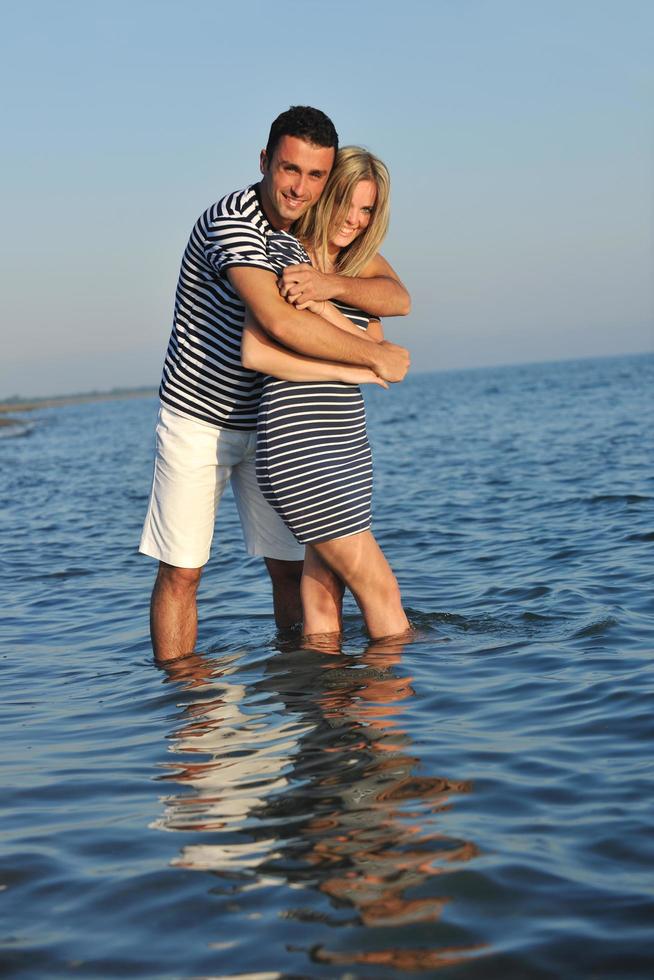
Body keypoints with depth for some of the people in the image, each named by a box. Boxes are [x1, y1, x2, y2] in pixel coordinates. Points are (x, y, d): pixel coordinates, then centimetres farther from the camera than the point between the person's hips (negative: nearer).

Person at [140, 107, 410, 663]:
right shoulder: (231, 222, -24)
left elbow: (396, 298, -12)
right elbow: (282, 323, -37)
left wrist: (332, 283, -32)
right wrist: (377, 357, -27)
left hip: (269, 424, 5)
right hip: (198, 422, -5)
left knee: (292, 568, 5)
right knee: (181, 572, -3)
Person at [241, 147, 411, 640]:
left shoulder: (357, 275, 15)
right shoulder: (285, 251, -6)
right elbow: (256, 352, -15)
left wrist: (323, 307, -15)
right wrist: (348, 371, -14)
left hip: (349, 449, 7)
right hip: (299, 455, -7)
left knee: (323, 599, 8)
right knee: (381, 590, 0)